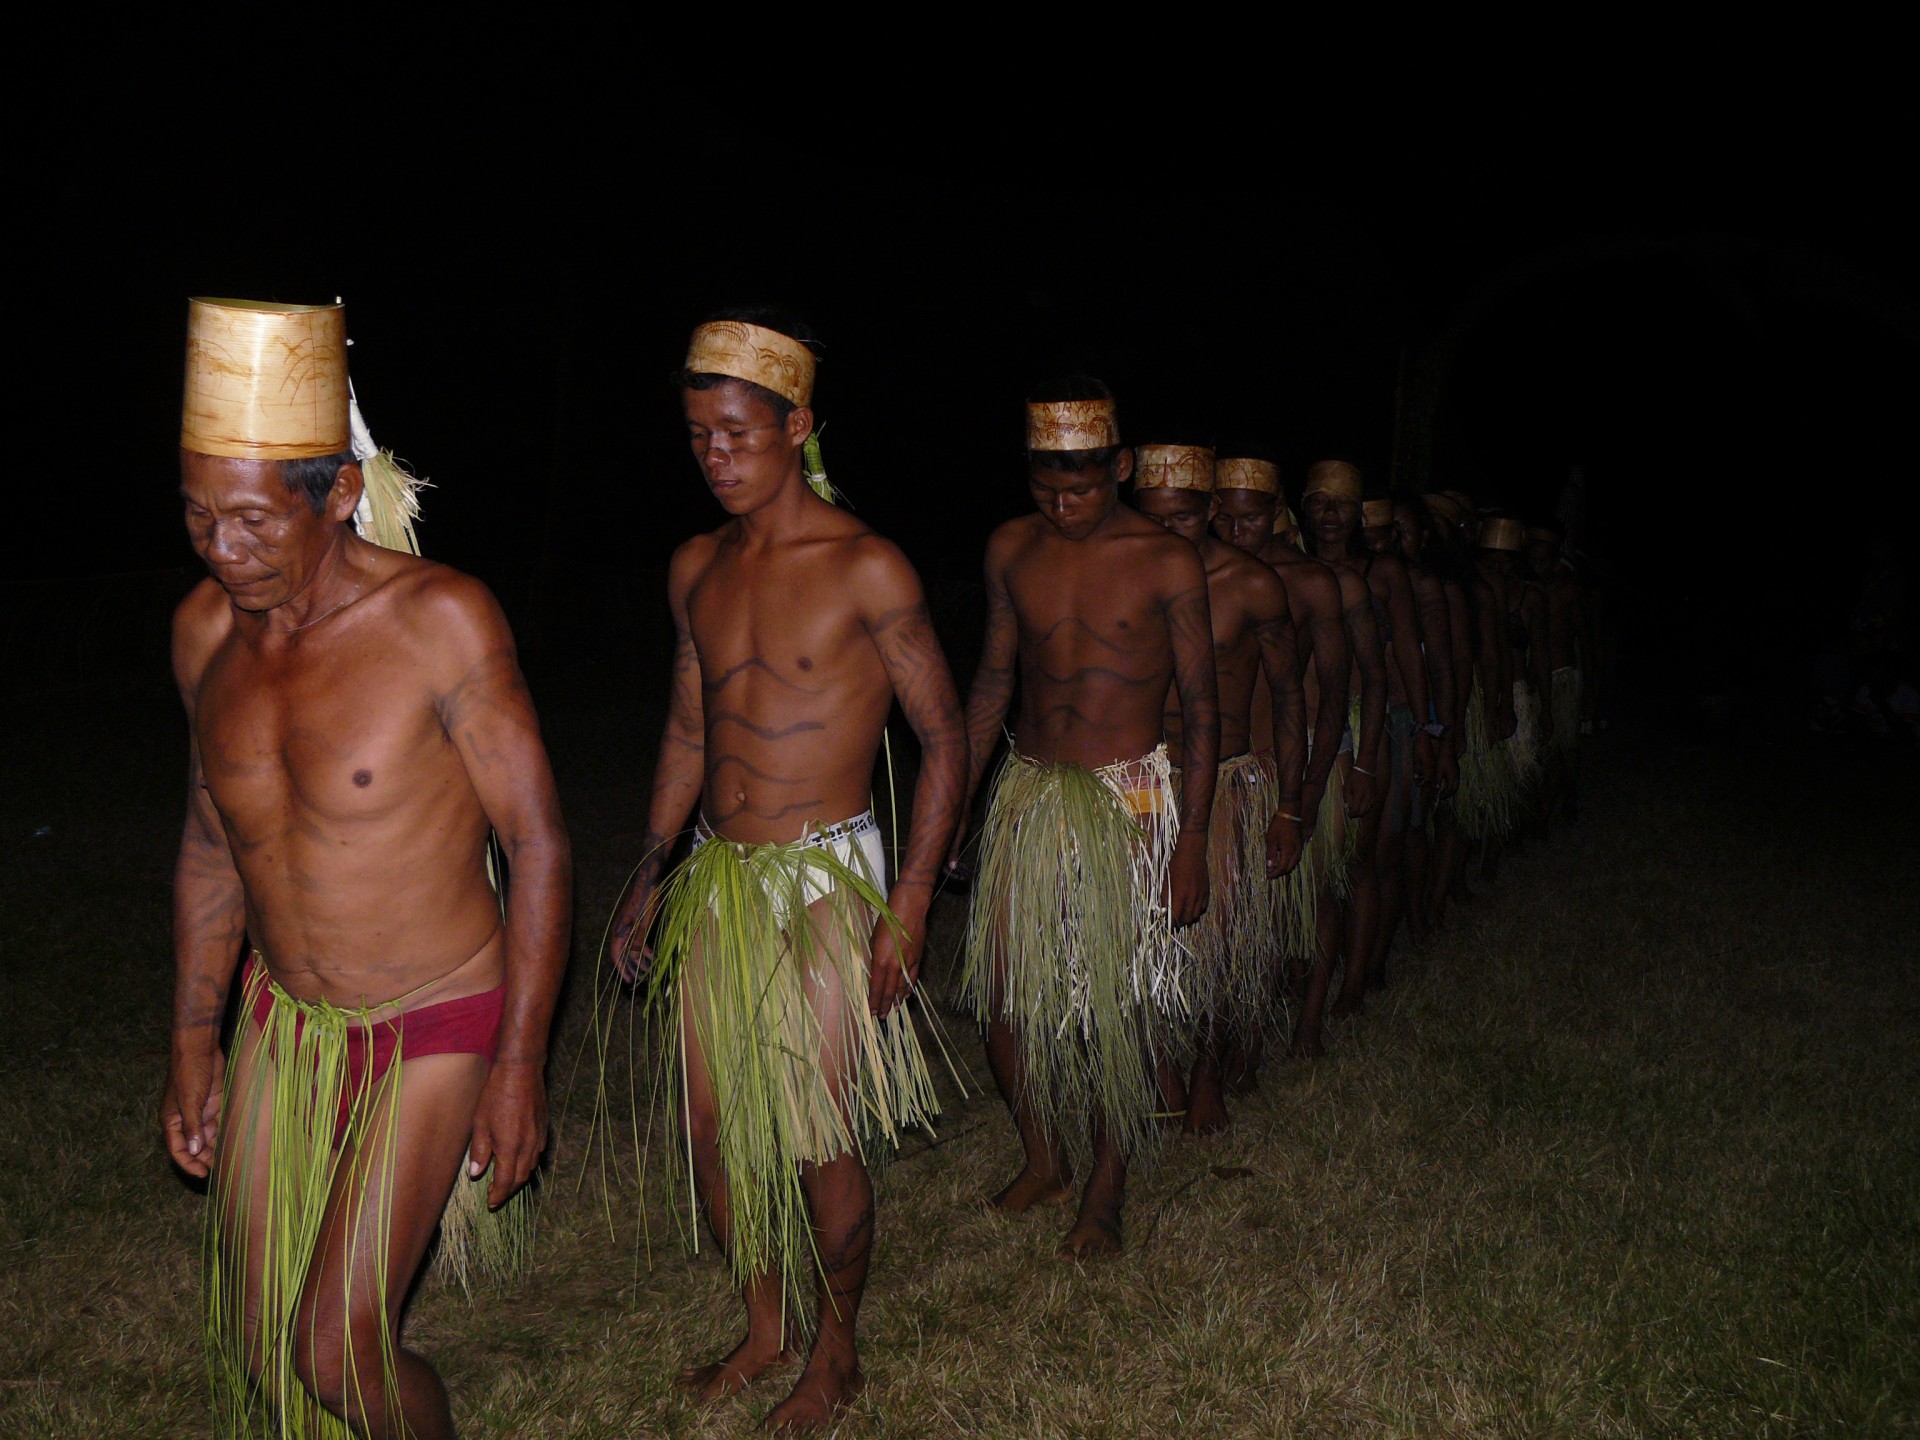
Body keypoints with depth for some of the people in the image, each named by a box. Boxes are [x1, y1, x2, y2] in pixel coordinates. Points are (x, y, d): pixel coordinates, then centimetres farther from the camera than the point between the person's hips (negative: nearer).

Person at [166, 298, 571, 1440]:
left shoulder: (439, 619, -21)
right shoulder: (205, 629, -3)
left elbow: (539, 844, -16)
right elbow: (212, 841, 10)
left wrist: (520, 1064, -15)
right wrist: (194, 1043, 12)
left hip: (434, 1029, -5)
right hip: (283, 1021, 6)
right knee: (257, 1337, 12)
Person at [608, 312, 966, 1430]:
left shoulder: (866, 569, -10)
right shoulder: (696, 567, 8)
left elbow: (945, 736, -7)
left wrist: (912, 900, -13)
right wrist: (650, 875, 15)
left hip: (825, 878, -6)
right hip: (716, 879, 6)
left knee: (820, 1140, 1)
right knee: (716, 1127, 12)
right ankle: (766, 1328, 35)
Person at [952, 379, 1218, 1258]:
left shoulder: (1167, 564, -7)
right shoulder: (1011, 550, 3)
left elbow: (1200, 707, -4)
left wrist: (1192, 841, -8)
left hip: (1128, 800, -3)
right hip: (1027, 792, 4)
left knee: (1121, 1004, 1)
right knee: (1004, 992, 5)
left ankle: (1105, 1191, 21)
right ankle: (1044, 1160, 29)